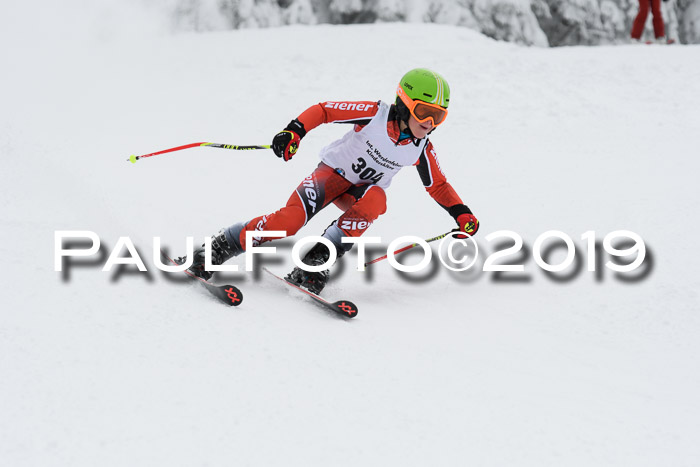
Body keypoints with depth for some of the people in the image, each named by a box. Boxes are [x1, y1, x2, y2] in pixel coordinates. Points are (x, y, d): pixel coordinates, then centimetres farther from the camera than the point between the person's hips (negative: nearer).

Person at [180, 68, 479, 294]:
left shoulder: (421, 149, -6)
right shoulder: (375, 114, -18)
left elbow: (438, 185, 10)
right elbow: (324, 110, -13)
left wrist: (462, 214, -1)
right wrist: (295, 131, -29)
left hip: (362, 191, 3)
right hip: (334, 171, -3)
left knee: (376, 199, -36)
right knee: (291, 220, -28)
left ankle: (315, 262, -35)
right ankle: (220, 248, -13)